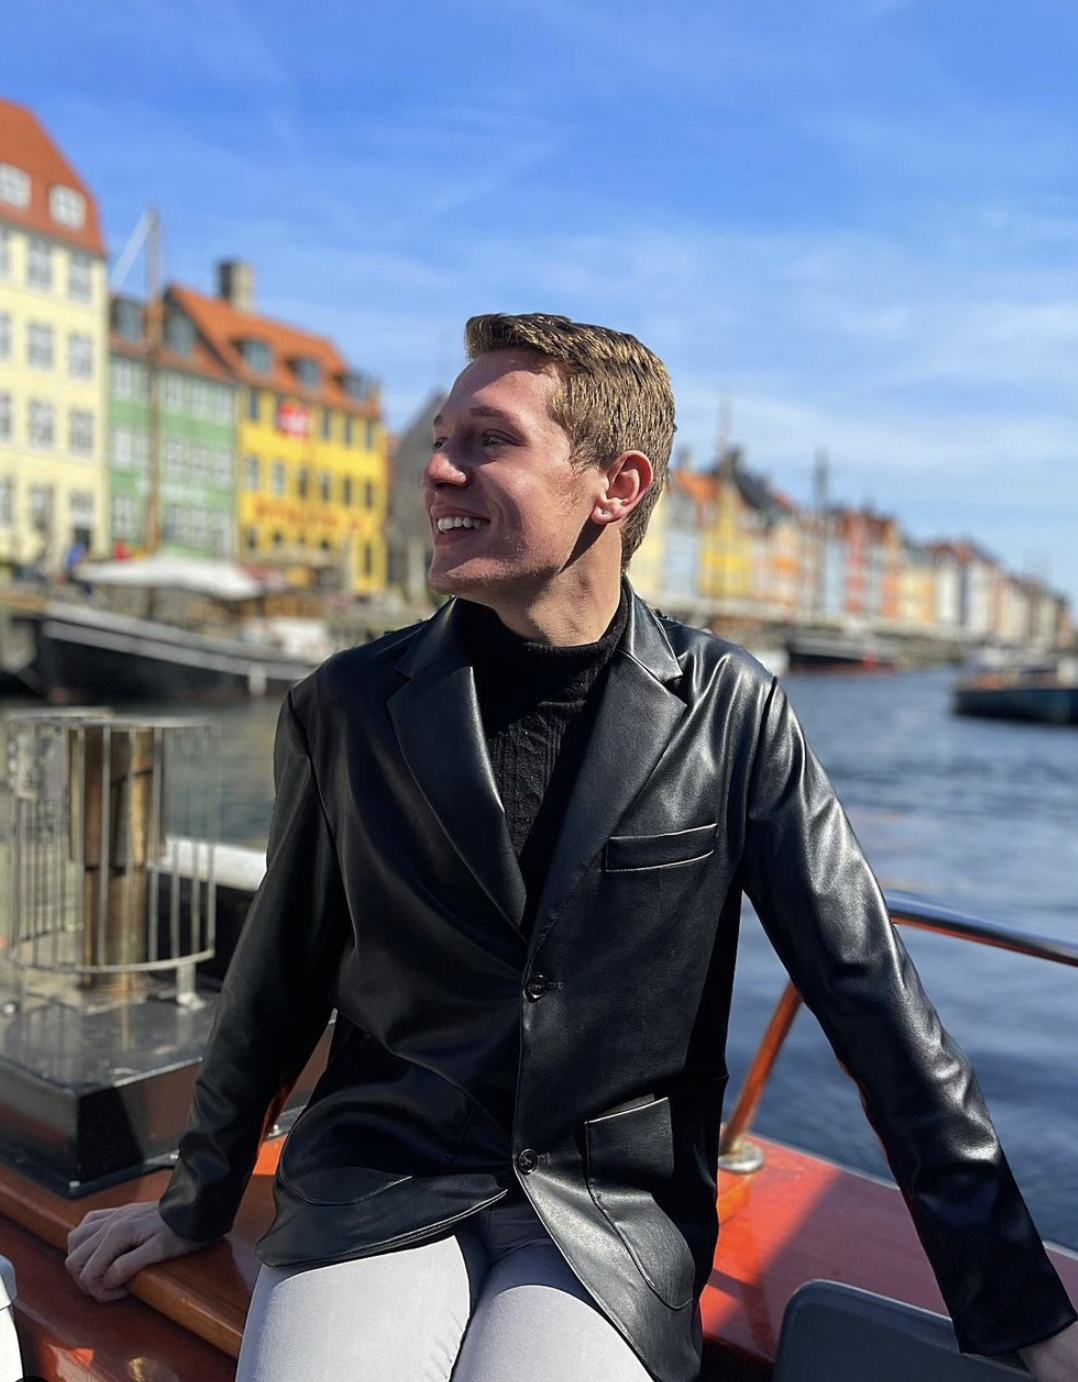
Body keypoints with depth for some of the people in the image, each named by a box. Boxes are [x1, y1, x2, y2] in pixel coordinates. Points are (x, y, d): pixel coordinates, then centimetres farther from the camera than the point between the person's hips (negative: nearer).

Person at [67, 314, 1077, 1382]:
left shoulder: (730, 713, -6)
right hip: (378, 1182, 1)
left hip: (616, 1213, 0)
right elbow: (278, 983, 10)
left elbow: (872, 998, -3)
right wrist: (195, 1205, 21)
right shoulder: (348, 707, -3)